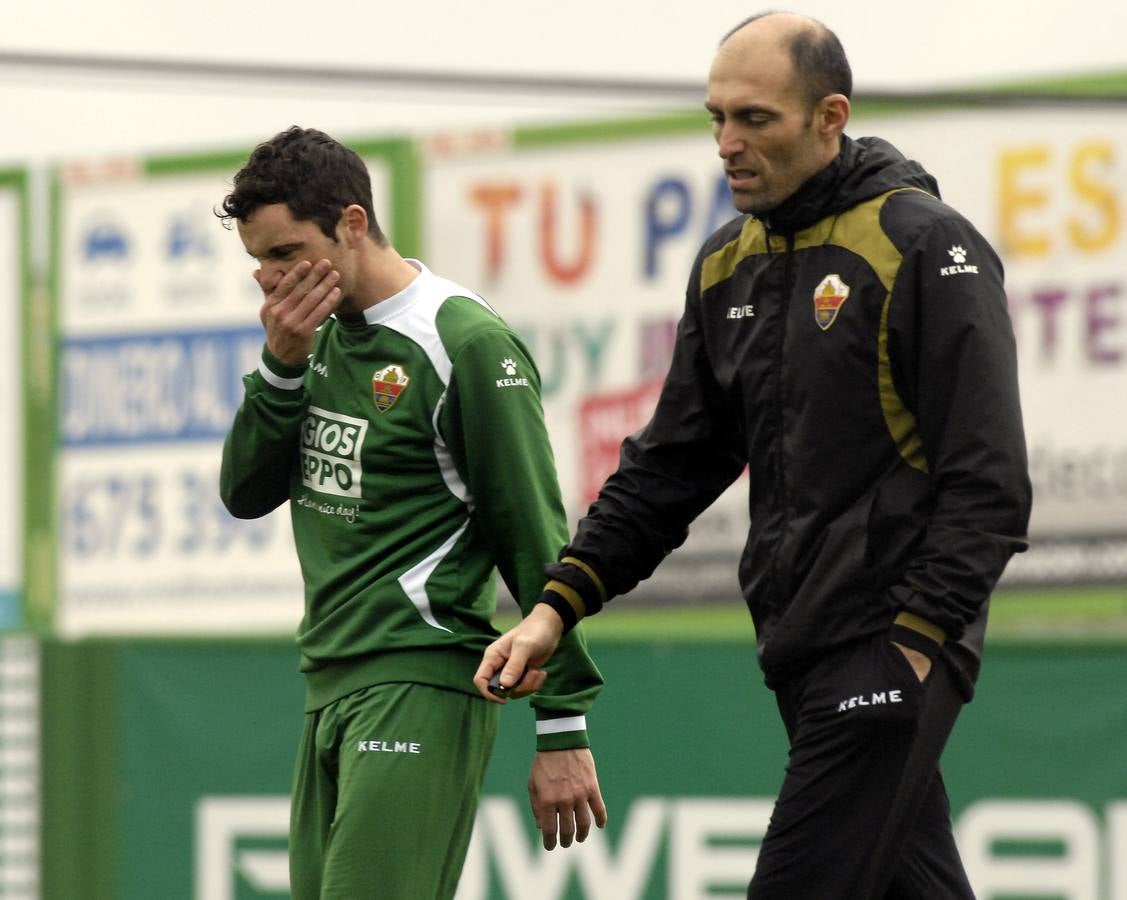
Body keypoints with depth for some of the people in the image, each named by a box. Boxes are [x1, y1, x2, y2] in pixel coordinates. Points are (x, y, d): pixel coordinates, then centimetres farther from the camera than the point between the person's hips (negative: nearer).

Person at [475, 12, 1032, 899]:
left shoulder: (927, 248, -10)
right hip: (801, 651, 8)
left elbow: (987, 483, -14)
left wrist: (914, 645, -18)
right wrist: (558, 607, 7)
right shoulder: (728, 267, 12)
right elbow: (672, 462, 16)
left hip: (890, 650, -8)